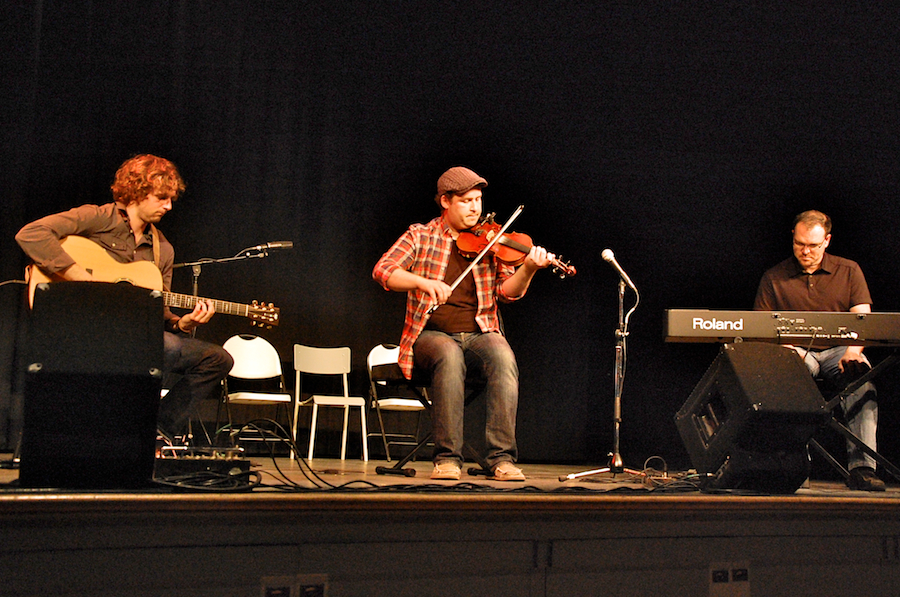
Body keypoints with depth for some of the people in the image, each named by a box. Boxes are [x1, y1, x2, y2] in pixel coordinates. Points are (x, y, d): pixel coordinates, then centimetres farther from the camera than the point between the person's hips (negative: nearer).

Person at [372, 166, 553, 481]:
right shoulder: (421, 236, 7)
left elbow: (509, 290, 0)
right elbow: (382, 271, -6)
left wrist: (528, 268, -21)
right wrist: (423, 281, -22)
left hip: (479, 334, 2)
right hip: (432, 335, -2)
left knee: (503, 356, -32)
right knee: (449, 355, -37)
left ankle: (502, 458, -32)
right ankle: (447, 457, -30)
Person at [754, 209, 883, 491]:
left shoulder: (849, 271, 9)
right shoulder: (774, 278, 8)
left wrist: (852, 351, -20)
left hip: (838, 350, 1)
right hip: (796, 352, 0)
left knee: (861, 374, -33)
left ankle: (861, 467, -39)